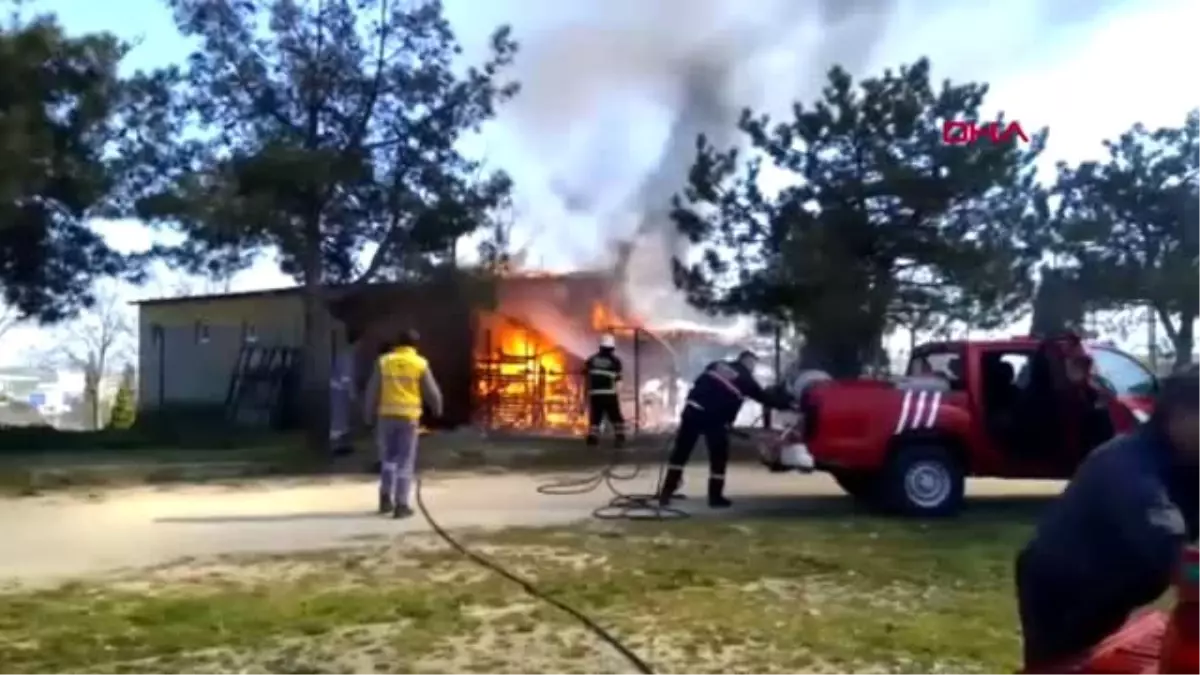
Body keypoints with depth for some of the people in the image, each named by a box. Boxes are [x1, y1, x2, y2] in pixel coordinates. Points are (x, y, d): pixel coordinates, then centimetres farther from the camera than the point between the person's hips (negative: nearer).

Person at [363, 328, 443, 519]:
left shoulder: (384, 362, 3)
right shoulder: (420, 364, -1)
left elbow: (372, 391, 2)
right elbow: (432, 391, 4)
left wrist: (370, 414, 12)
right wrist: (437, 409, 23)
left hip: (386, 415, 2)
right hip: (409, 417, -2)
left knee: (388, 457, 18)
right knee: (405, 462, 2)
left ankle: (386, 498, 16)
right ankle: (401, 505, 0)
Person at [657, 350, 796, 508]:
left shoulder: (717, 365, 18)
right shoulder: (745, 379, 6)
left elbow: (698, 384, 18)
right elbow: (765, 398, 11)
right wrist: (787, 403, 20)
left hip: (694, 409, 4)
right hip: (715, 419, -4)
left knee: (680, 452, 8)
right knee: (719, 457, 10)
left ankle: (667, 491, 6)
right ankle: (715, 496, 14)